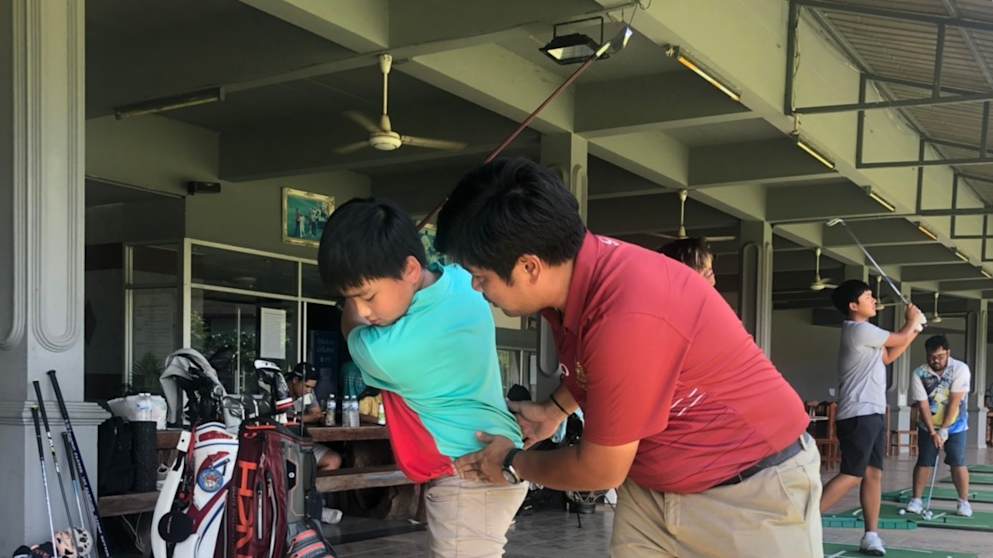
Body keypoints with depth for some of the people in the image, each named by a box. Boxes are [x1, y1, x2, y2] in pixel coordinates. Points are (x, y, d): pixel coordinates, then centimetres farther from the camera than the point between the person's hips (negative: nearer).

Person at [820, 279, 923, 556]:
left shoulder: (865, 332, 18)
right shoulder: (859, 329, -14)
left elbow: (887, 357, 27)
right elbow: (901, 339, -4)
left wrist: (913, 332, 21)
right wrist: (913, 320, 17)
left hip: (873, 413, 10)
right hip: (858, 414, -10)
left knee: (873, 473, 7)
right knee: (852, 476, -13)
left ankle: (871, 535, 10)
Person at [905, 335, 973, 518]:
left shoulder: (960, 369, -19)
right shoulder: (919, 374, -15)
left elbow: (954, 402, -20)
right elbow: (923, 405, -15)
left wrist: (944, 430, -20)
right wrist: (933, 432, -19)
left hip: (954, 426, -1)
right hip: (928, 427, 1)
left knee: (958, 463, -6)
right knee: (924, 462, 0)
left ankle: (964, 502, 6)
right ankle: (916, 500, 9)